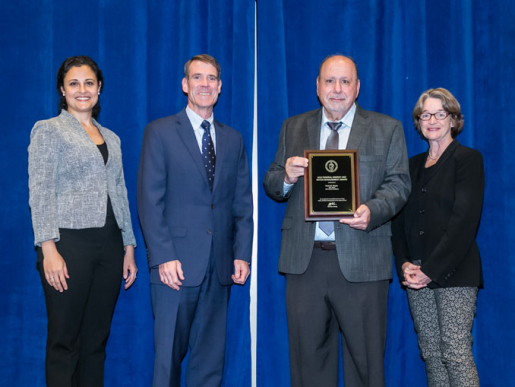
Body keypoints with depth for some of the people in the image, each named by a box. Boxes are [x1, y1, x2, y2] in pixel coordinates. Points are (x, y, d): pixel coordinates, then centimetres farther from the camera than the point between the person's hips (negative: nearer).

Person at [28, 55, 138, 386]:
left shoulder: (111, 138, 17)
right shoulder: (48, 130, 1)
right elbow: (40, 193, -7)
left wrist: (129, 248, 12)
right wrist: (49, 249, -16)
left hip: (109, 246, 5)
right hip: (69, 244, -5)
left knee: (96, 340, 9)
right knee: (65, 341, 0)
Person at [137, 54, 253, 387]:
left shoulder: (233, 139, 14)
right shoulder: (160, 132, 2)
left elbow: (243, 203, 13)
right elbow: (150, 200, -5)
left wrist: (242, 254, 3)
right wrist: (163, 257, -13)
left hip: (220, 266, 4)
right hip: (176, 265, -4)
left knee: (211, 357, 8)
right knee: (169, 353, 1)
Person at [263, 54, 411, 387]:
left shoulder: (388, 129, 8)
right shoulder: (293, 128, 15)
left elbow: (398, 184, 0)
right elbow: (271, 185, 13)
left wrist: (372, 210, -20)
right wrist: (286, 177, -11)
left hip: (361, 261, -2)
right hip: (305, 259, 2)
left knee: (365, 357, 4)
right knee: (308, 355, 9)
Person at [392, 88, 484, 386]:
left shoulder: (468, 159, -1)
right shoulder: (413, 165, 17)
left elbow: (464, 220, -11)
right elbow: (400, 219, 14)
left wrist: (431, 269, -15)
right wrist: (404, 264, -3)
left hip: (454, 273, -5)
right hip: (417, 275, 6)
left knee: (456, 352, -8)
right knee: (430, 352, 6)